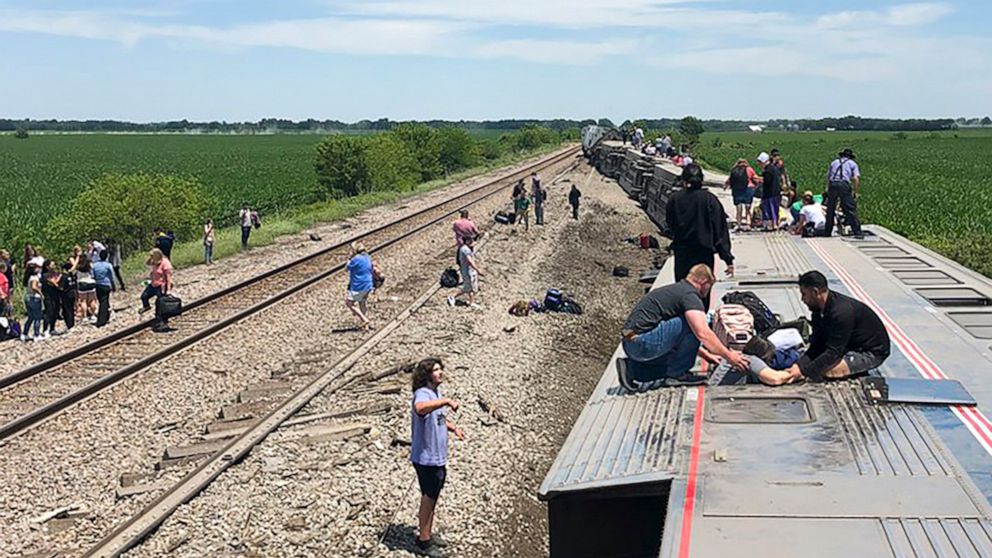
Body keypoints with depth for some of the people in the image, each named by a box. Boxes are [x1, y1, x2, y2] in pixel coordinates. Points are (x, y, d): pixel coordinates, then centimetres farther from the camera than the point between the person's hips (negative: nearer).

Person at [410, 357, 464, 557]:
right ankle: (424, 541, 15)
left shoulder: (437, 393, 8)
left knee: (432, 497, 20)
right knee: (428, 499, 3)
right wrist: (446, 401, -49)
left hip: (438, 458, 9)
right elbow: (420, 408, -48)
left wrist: (453, 428, 9)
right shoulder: (422, 394, -22)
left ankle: (428, 533, 34)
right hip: (426, 459, -9)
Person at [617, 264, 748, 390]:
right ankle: (676, 373, 0)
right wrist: (728, 356, -8)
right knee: (692, 325, -9)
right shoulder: (690, 295, -7)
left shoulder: (675, 289, 24)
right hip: (643, 343, -10)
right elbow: (703, 334, -18)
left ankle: (632, 369, 11)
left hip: (630, 344, 10)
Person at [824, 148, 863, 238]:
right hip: (844, 185, -3)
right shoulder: (852, 163, 18)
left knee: (830, 210, 12)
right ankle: (857, 232, -9)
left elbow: (828, 176, 24)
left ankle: (827, 233, 17)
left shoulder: (834, 162, 27)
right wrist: (855, 192, 10)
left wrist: (828, 188, 31)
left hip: (832, 185, 3)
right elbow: (856, 178, 5)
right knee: (850, 209, -4)